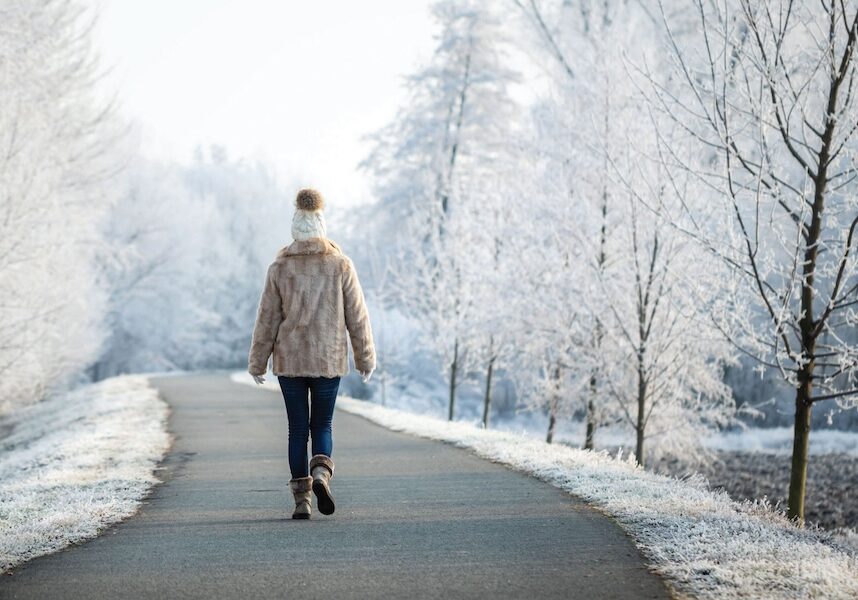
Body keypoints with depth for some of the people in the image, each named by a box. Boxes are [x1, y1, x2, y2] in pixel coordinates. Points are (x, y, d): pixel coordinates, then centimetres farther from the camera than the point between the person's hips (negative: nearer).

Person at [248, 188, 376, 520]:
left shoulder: (279, 267, -2)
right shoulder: (341, 265, -2)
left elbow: (267, 319, -1)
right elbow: (357, 316, 0)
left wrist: (257, 362, 7)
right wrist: (365, 357, 8)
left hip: (289, 360, 0)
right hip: (329, 360, 0)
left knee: (297, 428, 8)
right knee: (322, 426, 12)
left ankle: (301, 498, 4)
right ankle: (320, 474, -16)